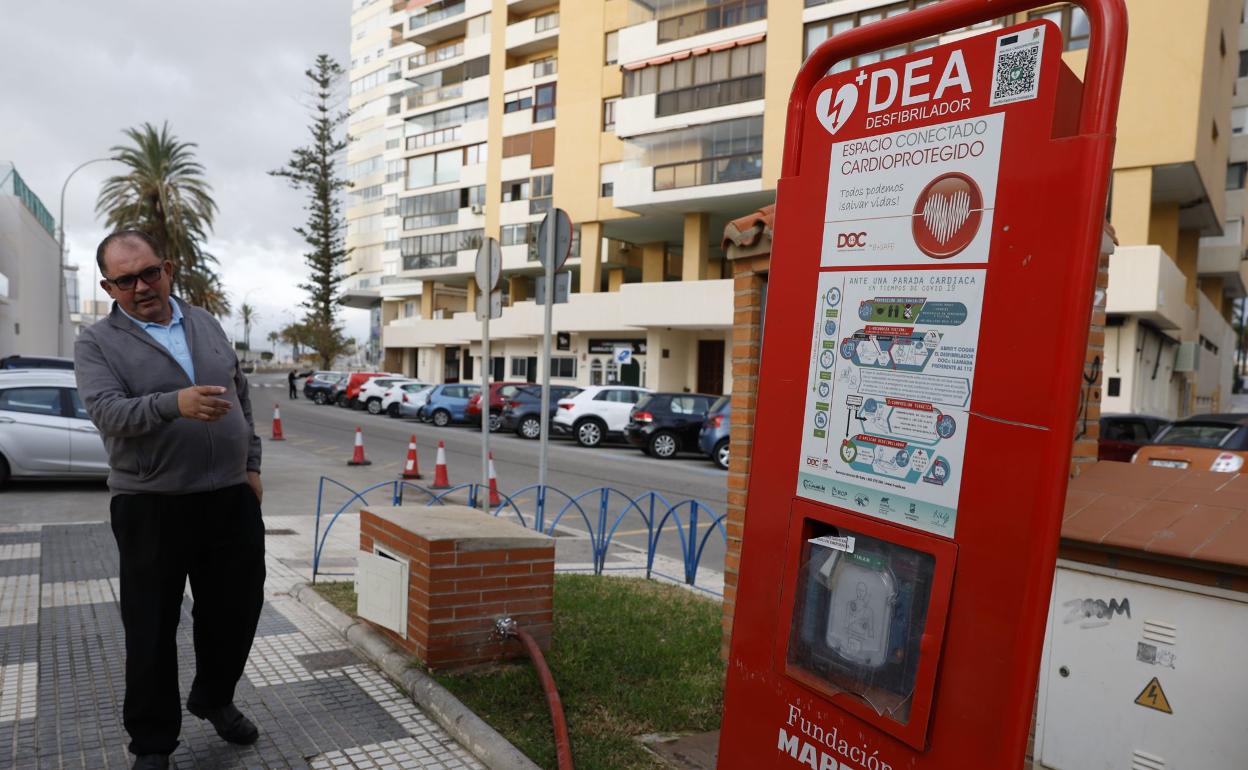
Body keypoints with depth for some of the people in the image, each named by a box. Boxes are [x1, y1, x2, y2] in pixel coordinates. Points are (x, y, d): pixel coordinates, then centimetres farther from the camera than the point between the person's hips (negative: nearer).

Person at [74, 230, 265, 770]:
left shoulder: (206, 324, 11)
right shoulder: (97, 343, -2)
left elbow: (241, 398, 15)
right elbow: (106, 410, -19)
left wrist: (251, 464, 10)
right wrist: (175, 404, -36)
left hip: (231, 498, 4)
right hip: (151, 508, -3)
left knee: (236, 610, 13)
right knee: (152, 628, 7)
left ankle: (214, 699, 39)